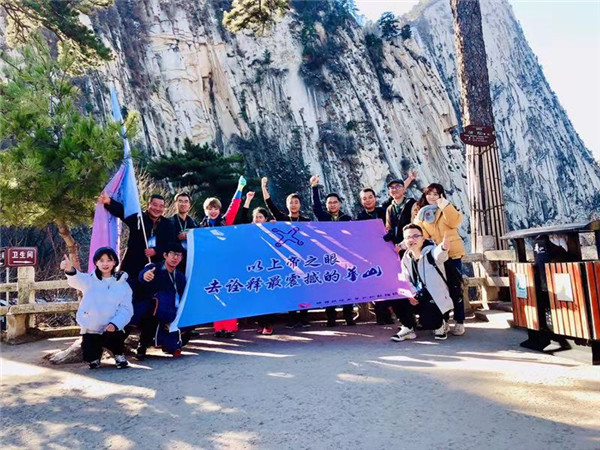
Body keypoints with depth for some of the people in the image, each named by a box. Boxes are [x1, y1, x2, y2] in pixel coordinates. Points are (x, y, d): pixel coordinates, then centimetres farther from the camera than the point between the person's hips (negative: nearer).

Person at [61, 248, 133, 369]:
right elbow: (77, 280, -26)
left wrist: (115, 323, -24)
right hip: (90, 328, 1)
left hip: (111, 328, -1)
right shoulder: (89, 280, -1)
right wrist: (70, 270, -50)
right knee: (91, 358, -1)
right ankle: (96, 356, 36)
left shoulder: (122, 284, -1)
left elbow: (126, 308, -6)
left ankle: (119, 354, 9)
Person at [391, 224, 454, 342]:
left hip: (435, 298, -5)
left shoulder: (431, 251, -12)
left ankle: (439, 324, 13)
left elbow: (439, 254, -38)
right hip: (417, 298, 5)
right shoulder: (406, 259, 5)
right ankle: (408, 328, 4)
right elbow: (405, 280, 2)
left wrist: (444, 247, -63)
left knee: (428, 321, -26)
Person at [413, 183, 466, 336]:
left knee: (455, 288, -1)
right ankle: (443, 321, 18)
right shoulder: (422, 212, 10)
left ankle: (459, 322, 8)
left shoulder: (447, 209, 3)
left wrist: (445, 206, -22)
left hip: (452, 252, -3)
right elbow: (420, 233, 2)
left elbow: (455, 222, -16)